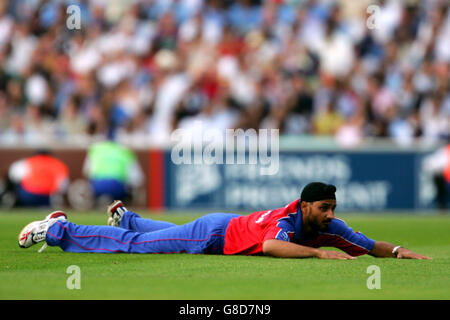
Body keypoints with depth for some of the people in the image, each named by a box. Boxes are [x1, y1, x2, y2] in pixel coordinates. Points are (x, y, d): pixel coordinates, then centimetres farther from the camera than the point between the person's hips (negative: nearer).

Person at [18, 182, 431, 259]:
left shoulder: (327, 226, -15)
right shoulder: (288, 221, -37)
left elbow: (365, 243, -9)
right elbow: (271, 245, -58)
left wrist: (397, 250, -27)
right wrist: (321, 253, -61)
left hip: (230, 228, 7)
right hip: (214, 234, -7)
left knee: (159, 235, 34)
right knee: (133, 244, 2)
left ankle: (125, 217, 61)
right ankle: (58, 229, 14)